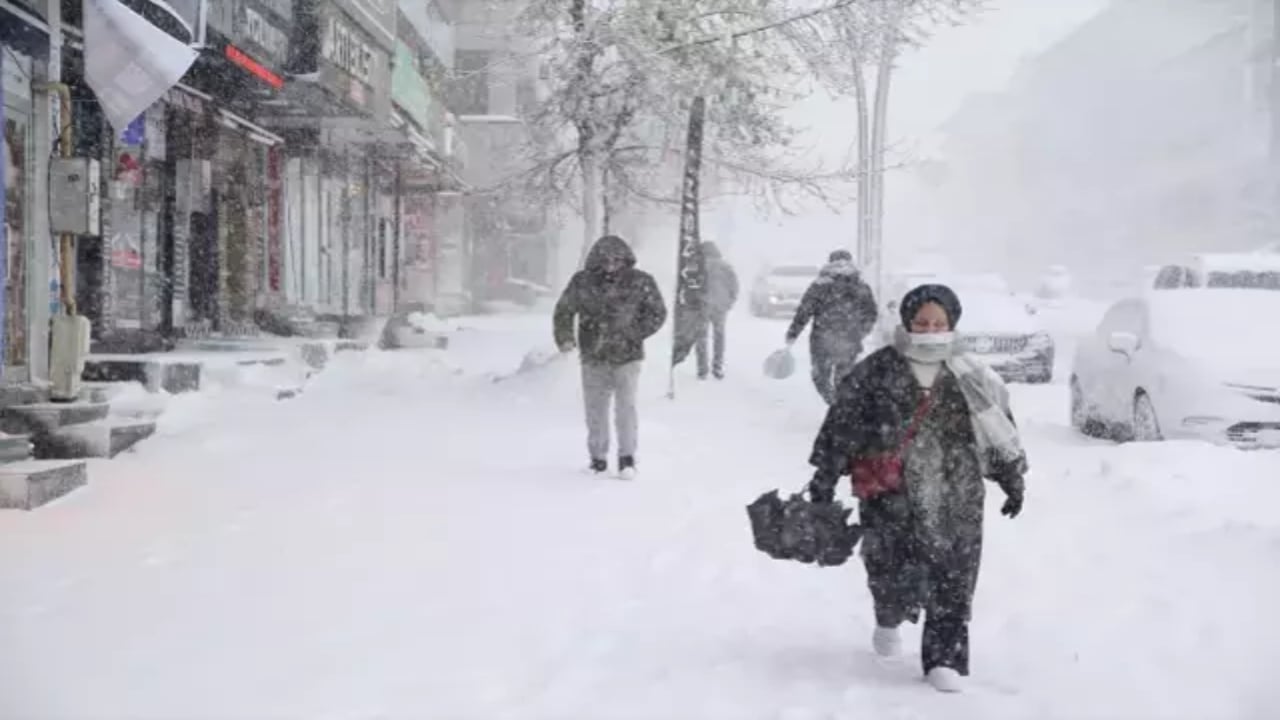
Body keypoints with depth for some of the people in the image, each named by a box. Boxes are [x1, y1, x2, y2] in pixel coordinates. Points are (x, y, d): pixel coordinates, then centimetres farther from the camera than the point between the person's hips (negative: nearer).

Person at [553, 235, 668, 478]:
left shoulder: (640, 282, -4)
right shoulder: (582, 282, -1)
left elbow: (657, 313, 3)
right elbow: (564, 311, 10)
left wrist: (634, 333, -7)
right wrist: (564, 338, -5)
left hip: (627, 356, -2)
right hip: (593, 358, 2)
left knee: (626, 406, -12)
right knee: (595, 409, 8)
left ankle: (627, 457, -3)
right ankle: (598, 457, 22)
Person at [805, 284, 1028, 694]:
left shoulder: (970, 378, 6)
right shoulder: (877, 371, 0)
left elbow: (1000, 430, 14)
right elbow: (841, 425, 1)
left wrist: (1013, 479, 14)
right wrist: (824, 477, 0)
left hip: (956, 499, 2)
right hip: (891, 494, -2)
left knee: (953, 583, 0)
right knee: (895, 576, -3)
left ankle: (945, 660, 13)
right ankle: (889, 620, 31)